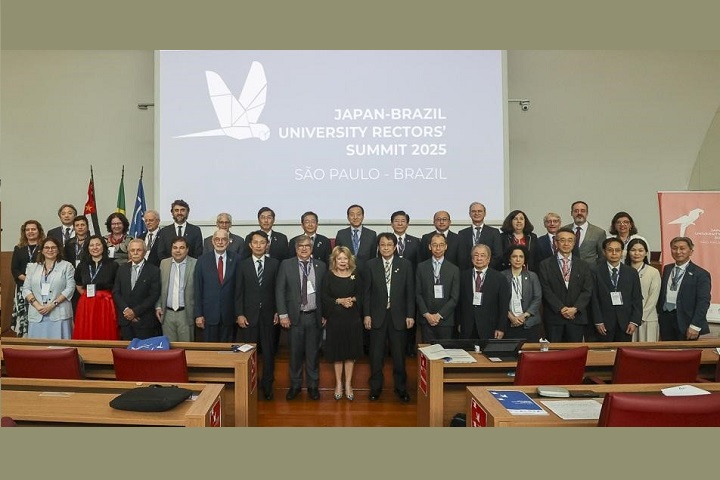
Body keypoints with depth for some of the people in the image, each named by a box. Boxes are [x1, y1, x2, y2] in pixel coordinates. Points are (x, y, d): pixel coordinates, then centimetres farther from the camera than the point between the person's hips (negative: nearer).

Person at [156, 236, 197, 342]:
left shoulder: (195, 264, -6)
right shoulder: (164, 263, 9)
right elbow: (159, 287, 14)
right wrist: (158, 306, 6)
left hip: (186, 314, -3)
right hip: (167, 313, 4)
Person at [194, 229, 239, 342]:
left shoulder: (235, 260, -1)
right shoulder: (203, 260, -1)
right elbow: (198, 289, 0)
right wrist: (198, 314, -3)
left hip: (228, 315, 0)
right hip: (209, 314, 0)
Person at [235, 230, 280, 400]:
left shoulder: (275, 263, 2)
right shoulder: (242, 264, 2)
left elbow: (278, 290, 3)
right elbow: (238, 291, 1)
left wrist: (278, 312, -1)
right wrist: (239, 314, -5)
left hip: (268, 315, 0)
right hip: (248, 315, 0)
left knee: (268, 352, 7)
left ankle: (267, 386, 21)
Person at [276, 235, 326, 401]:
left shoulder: (321, 266, 3)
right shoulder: (286, 265, 0)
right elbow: (279, 290, -2)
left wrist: (324, 315, 2)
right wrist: (283, 314, -8)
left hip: (314, 316, 1)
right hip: (294, 316, -1)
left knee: (313, 353, 9)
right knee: (295, 353, 8)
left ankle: (313, 385, 24)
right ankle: (295, 385, 24)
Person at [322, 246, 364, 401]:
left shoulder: (355, 276, 2)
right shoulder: (329, 276, -2)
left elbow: (360, 296, 2)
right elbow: (324, 298, -5)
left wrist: (352, 300, -18)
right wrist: (339, 301, -18)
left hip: (352, 319, 1)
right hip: (334, 319, -1)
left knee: (351, 352, 8)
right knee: (337, 352, 8)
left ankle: (348, 384, 21)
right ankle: (338, 384, 23)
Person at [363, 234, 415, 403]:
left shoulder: (405, 264, 1)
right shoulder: (371, 265, 2)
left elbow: (410, 292, 1)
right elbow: (367, 292, 2)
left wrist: (410, 315, -3)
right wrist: (367, 314, -3)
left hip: (398, 316, 0)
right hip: (377, 315, 0)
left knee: (399, 354, 7)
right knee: (376, 354, 8)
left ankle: (401, 387, 22)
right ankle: (376, 387, 22)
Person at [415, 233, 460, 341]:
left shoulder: (454, 269, 3)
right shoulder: (421, 267, 6)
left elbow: (454, 298, 0)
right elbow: (418, 294, 4)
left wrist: (439, 315, -8)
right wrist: (426, 314, -6)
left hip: (445, 320, 0)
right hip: (426, 320, 1)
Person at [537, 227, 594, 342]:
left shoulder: (583, 266, 11)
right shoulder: (545, 265, 3)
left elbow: (587, 291, 3)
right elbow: (546, 290, -4)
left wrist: (575, 308, -11)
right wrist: (561, 308, -13)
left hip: (577, 317, 2)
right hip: (553, 317, -2)